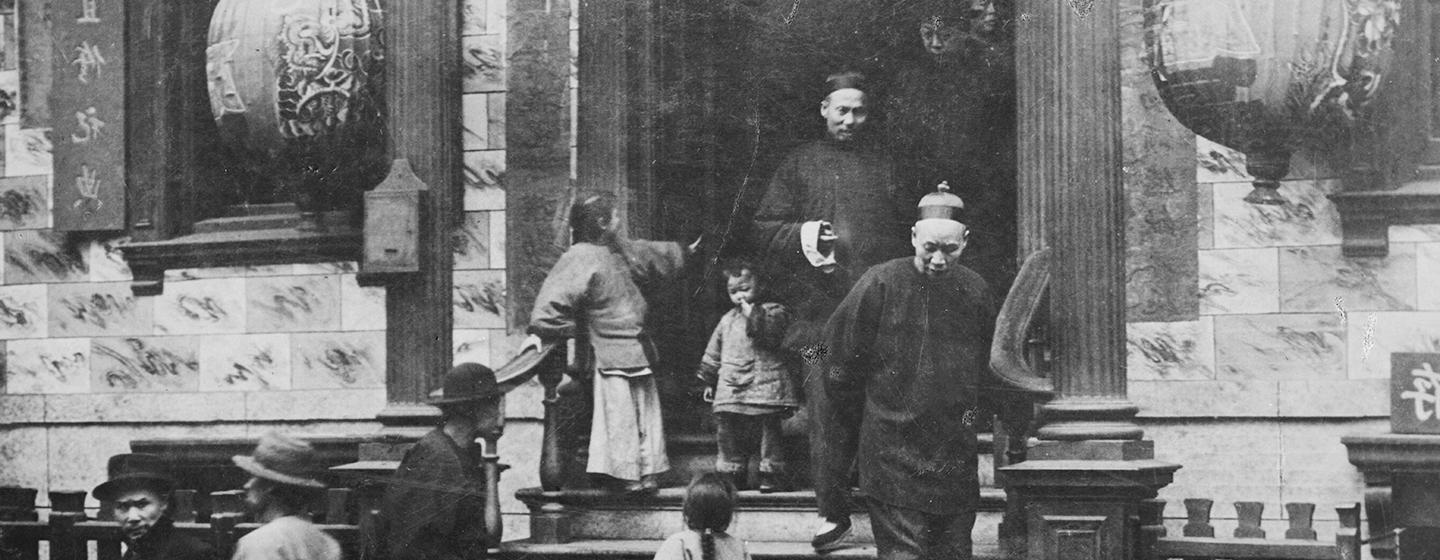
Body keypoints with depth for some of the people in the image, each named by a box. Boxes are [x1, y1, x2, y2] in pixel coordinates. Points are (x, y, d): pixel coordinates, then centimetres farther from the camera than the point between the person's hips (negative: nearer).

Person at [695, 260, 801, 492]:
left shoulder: (772, 312, 0)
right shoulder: (728, 320, 19)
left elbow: (772, 334, -19)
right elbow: (714, 353, 25)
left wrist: (753, 314, -22)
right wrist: (709, 381, 25)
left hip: (765, 385, -5)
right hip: (731, 389, 5)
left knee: (769, 430, -3)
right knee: (728, 430, 4)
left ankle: (772, 474, 6)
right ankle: (730, 474, 14)